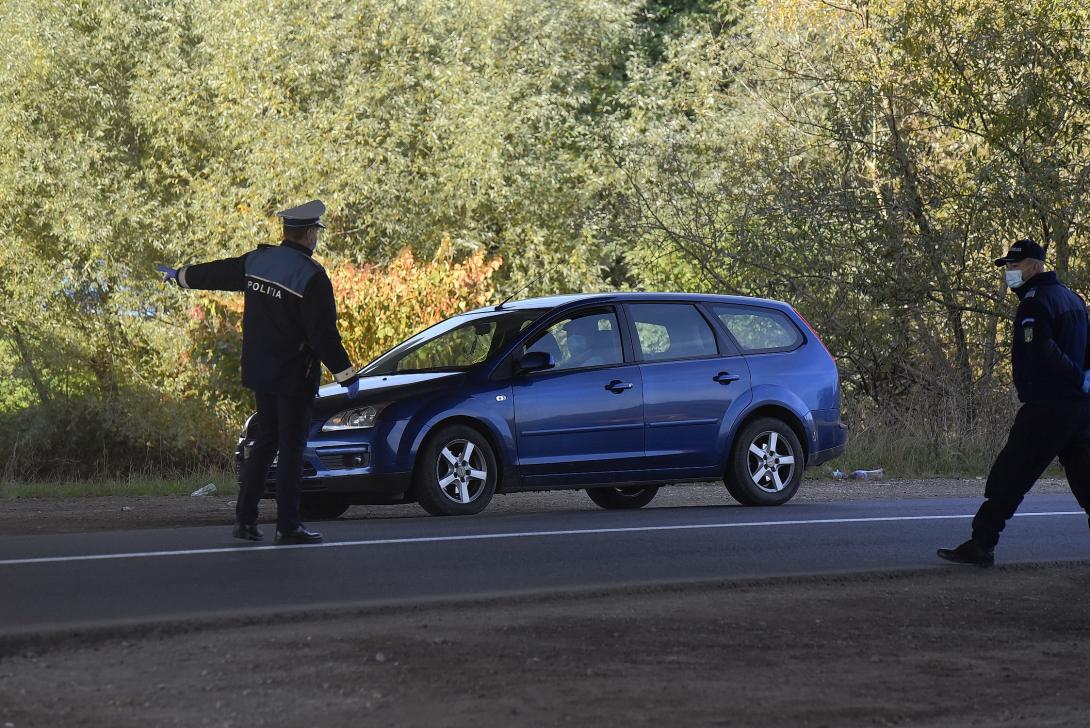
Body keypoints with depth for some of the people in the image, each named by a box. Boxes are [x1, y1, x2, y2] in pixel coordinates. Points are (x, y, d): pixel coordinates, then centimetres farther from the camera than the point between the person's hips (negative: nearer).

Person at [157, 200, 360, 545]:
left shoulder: (257, 261, 4)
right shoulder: (311, 276, -16)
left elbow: (217, 273, 21)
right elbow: (324, 333, -18)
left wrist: (180, 275, 40)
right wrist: (347, 375, -12)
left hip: (260, 371, 7)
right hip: (294, 375, -7)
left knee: (265, 442, 15)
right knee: (291, 447, -2)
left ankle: (245, 519, 13)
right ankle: (288, 526, -2)